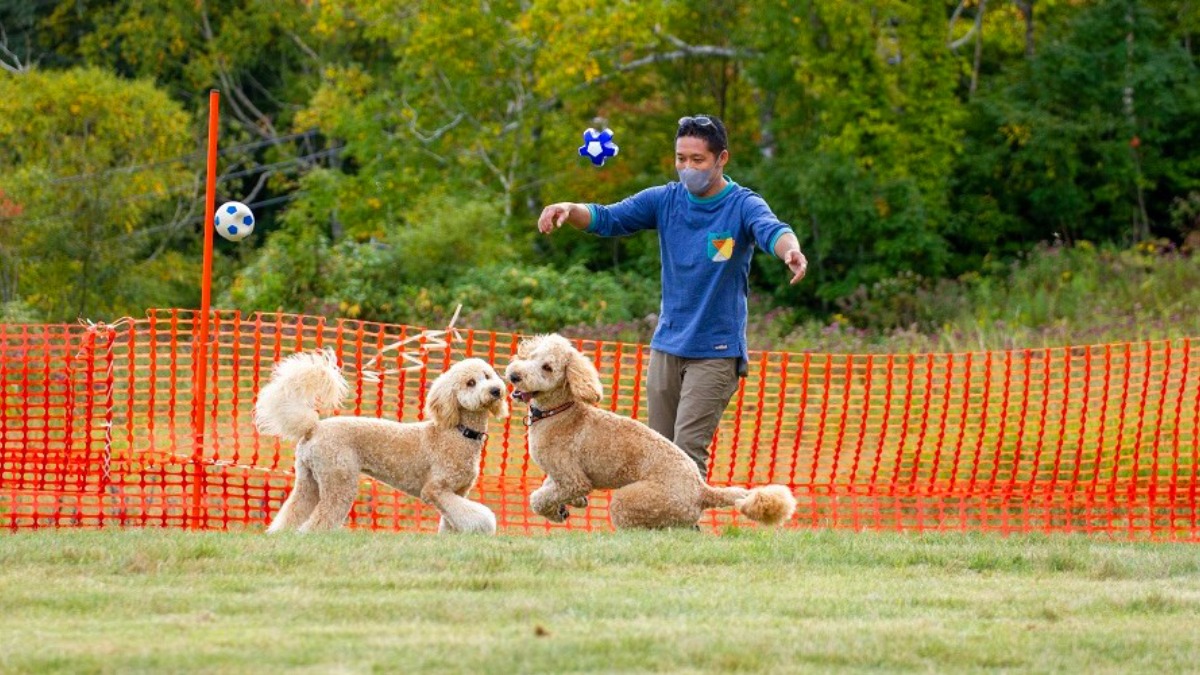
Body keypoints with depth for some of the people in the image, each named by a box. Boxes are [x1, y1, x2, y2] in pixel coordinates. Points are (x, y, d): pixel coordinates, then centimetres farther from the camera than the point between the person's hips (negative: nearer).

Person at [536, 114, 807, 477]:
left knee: (688, 450, -15)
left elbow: (771, 230, -28)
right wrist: (569, 210, -25)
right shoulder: (665, 200, 4)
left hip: (716, 352, -5)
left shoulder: (743, 205, -8)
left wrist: (791, 250, -52)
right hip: (666, 347, 5)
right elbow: (608, 218, -3)